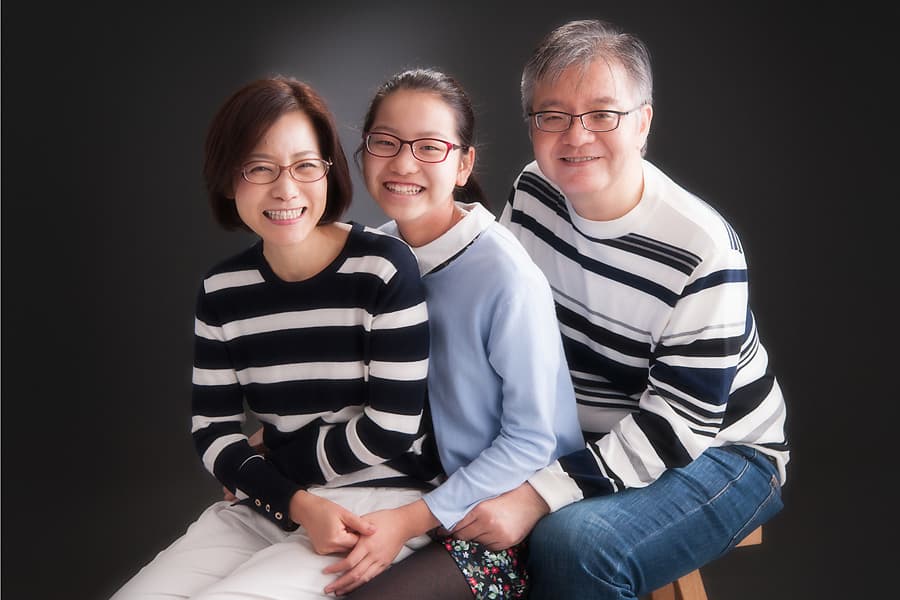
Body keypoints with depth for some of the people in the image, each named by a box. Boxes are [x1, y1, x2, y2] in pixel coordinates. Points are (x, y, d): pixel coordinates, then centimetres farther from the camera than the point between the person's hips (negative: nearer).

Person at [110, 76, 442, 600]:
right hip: (268, 505, 5)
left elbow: (391, 431, -14)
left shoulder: (384, 268, -12)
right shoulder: (222, 289, 2)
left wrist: (276, 461, -3)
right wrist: (297, 502, -14)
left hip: (380, 498, -5)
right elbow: (213, 431, 2)